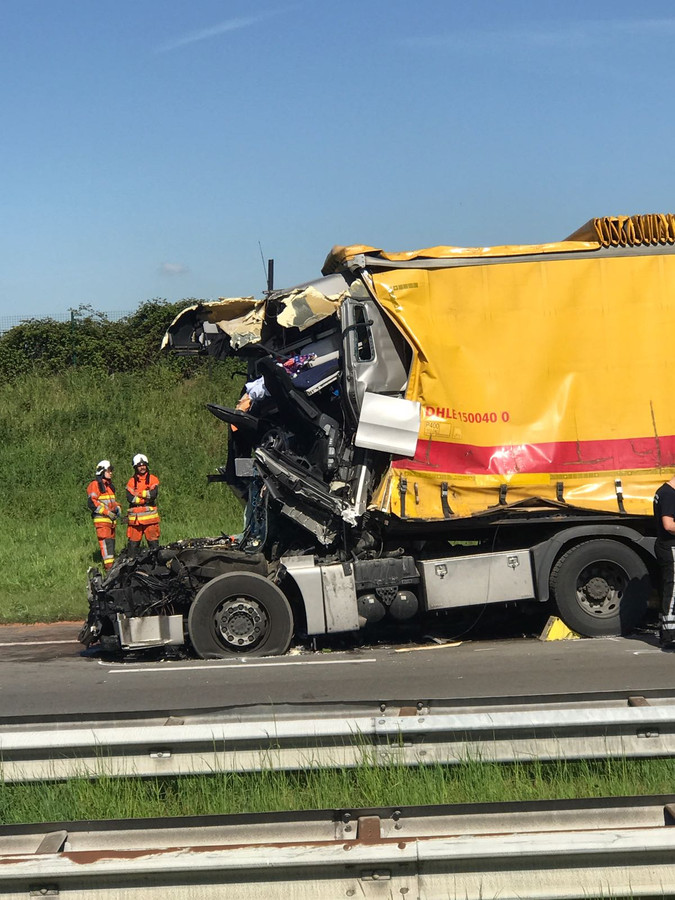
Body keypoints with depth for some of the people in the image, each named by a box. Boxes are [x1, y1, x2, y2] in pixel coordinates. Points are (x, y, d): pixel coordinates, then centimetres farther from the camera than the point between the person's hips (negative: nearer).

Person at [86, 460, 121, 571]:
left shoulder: (109, 485, 22)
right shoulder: (95, 485, -7)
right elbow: (91, 503, -15)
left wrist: (117, 507, 11)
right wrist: (107, 512, -17)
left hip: (111, 520, 9)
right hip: (101, 519, -9)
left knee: (111, 542, 10)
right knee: (106, 542, -17)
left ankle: (111, 564, 15)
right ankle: (109, 566, -22)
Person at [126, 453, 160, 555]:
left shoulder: (153, 479, 5)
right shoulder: (131, 481, 9)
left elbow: (152, 495, -11)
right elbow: (130, 498, -5)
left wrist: (138, 494, -6)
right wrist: (146, 499, -9)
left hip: (150, 515, -1)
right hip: (135, 516, 1)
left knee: (153, 542, 0)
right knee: (133, 543, 2)